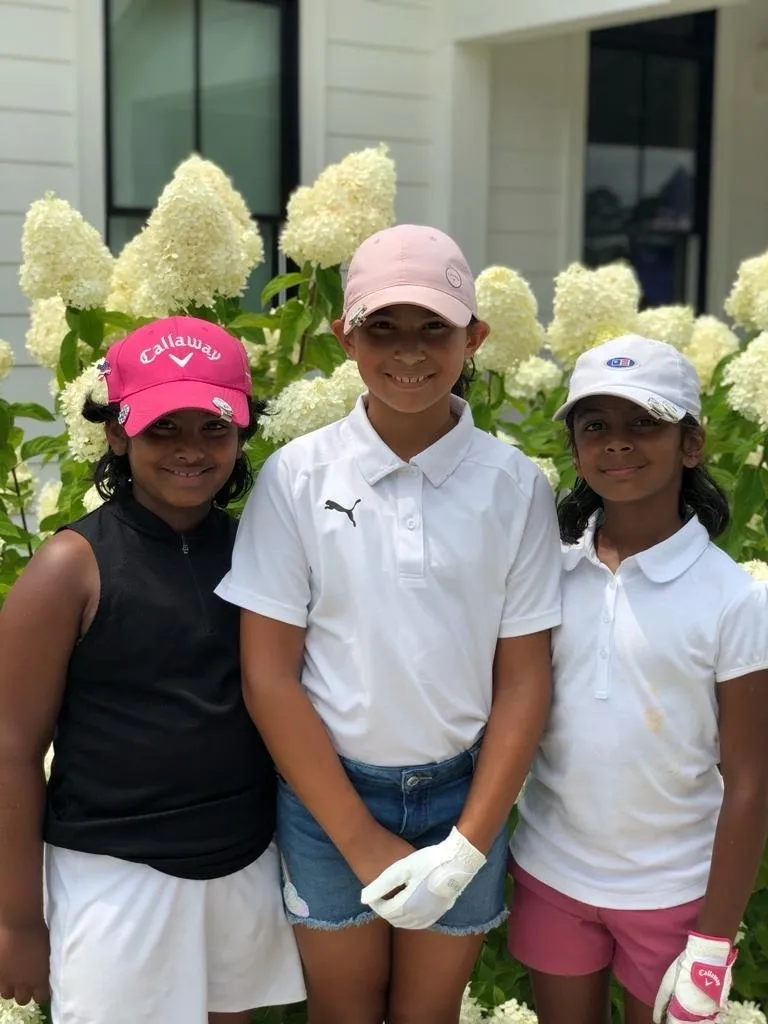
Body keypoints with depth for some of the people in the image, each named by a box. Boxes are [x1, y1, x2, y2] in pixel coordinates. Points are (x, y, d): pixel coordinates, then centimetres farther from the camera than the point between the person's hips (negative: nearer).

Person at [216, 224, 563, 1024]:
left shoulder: (515, 486, -6)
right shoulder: (297, 476, -9)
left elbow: (523, 678, -3)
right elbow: (268, 675, -8)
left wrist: (468, 846, -10)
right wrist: (362, 842, -10)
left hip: (462, 794, 1)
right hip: (327, 790, 0)